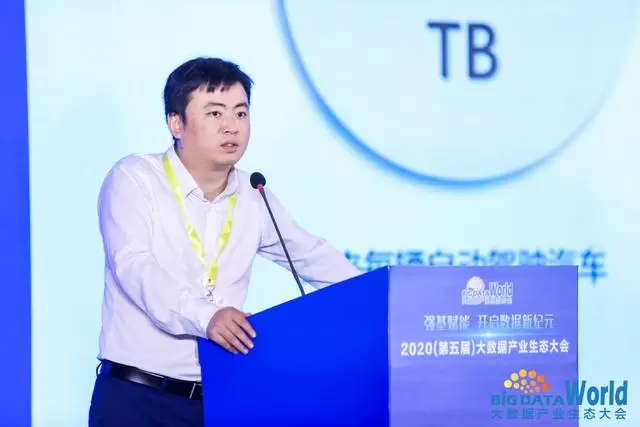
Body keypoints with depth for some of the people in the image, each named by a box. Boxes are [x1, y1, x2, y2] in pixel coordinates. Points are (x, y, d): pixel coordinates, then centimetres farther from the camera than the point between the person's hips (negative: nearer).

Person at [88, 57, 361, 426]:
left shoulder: (252, 196, 9)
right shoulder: (134, 179, -7)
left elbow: (312, 255, 23)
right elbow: (135, 266, -22)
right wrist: (204, 316, -38)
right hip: (138, 397, -4)